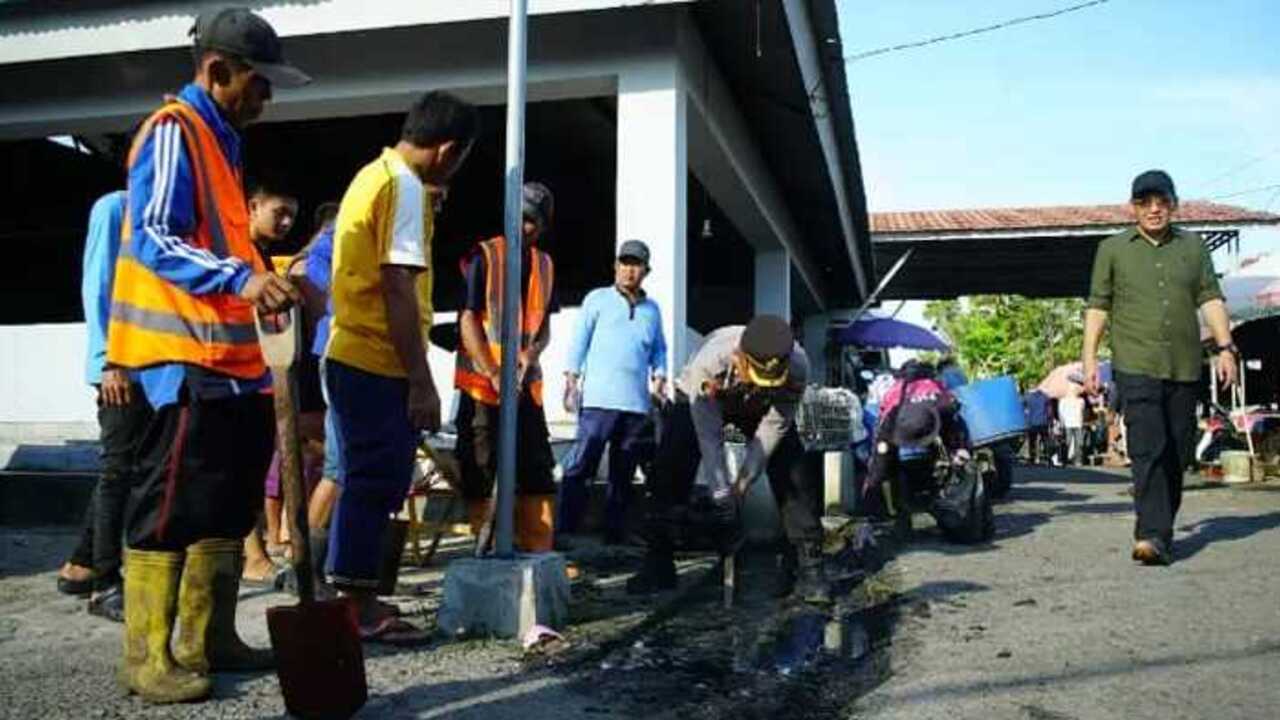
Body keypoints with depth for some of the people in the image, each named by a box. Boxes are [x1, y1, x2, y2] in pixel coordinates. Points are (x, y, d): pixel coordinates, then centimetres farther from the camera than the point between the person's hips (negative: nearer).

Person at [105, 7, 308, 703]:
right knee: (170, 506, -6)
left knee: (228, 502, 12)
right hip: (183, 356, -10)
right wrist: (242, 279, -31)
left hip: (226, 355, 10)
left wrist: (262, 278, 23)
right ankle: (148, 656, 3)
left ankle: (208, 638, 22)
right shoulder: (173, 131, -9)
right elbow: (154, 239, -20)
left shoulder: (217, 139, 20)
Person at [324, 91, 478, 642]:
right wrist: (422, 382, -19)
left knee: (365, 483, 14)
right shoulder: (405, 187, -12)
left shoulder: (373, 175, 18)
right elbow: (398, 290, -19)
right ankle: (358, 608, 4)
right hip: (380, 364, -10)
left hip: (350, 357, 10)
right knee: (376, 485, -3)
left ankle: (353, 602, 22)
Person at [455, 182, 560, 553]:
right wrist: (494, 375, -17)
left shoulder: (545, 265, 13)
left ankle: (538, 553, 12)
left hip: (527, 383, 6)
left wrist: (531, 355, -5)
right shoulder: (484, 256, -4)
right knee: (479, 475, -1)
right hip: (482, 383, -5)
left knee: (537, 473, 6)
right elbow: (468, 320, -8)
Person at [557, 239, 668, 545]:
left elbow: (659, 349, 24)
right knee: (580, 467, -11)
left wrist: (659, 376, 7)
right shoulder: (597, 299, 7)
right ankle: (563, 530, -8)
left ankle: (615, 536, 17)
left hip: (637, 402, 5)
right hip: (599, 399, -4)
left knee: (623, 474, 9)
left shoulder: (652, 309, 19)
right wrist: (571, 380, -3)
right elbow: (579, 341, 5)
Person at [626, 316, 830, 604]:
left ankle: (807, 567, -6)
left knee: (795, 475, -14)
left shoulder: (797, 366, -36)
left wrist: (742, 484, -23)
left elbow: (773, 429, -25)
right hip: (701, 403, -1)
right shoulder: (709, 363, -43)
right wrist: (722, 501, -33)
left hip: (761, 408, 1)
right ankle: (658, 563, -2)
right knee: (670, 471, -14)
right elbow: (709, 437, -36)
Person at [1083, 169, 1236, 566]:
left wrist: (1224, 347, 1)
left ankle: (1161, 532, 17)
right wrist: (1090, 358, 0)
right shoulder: (1113, 249, 8)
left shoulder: (1193, 246, 15)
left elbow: (1211, 299, 12)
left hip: (1185, 367, 4)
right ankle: (1153, 535, -20)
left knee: (1177, 453, 6)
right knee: (1148, 449, -15)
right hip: (1136, 365, -3)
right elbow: (1098, 306, 6)